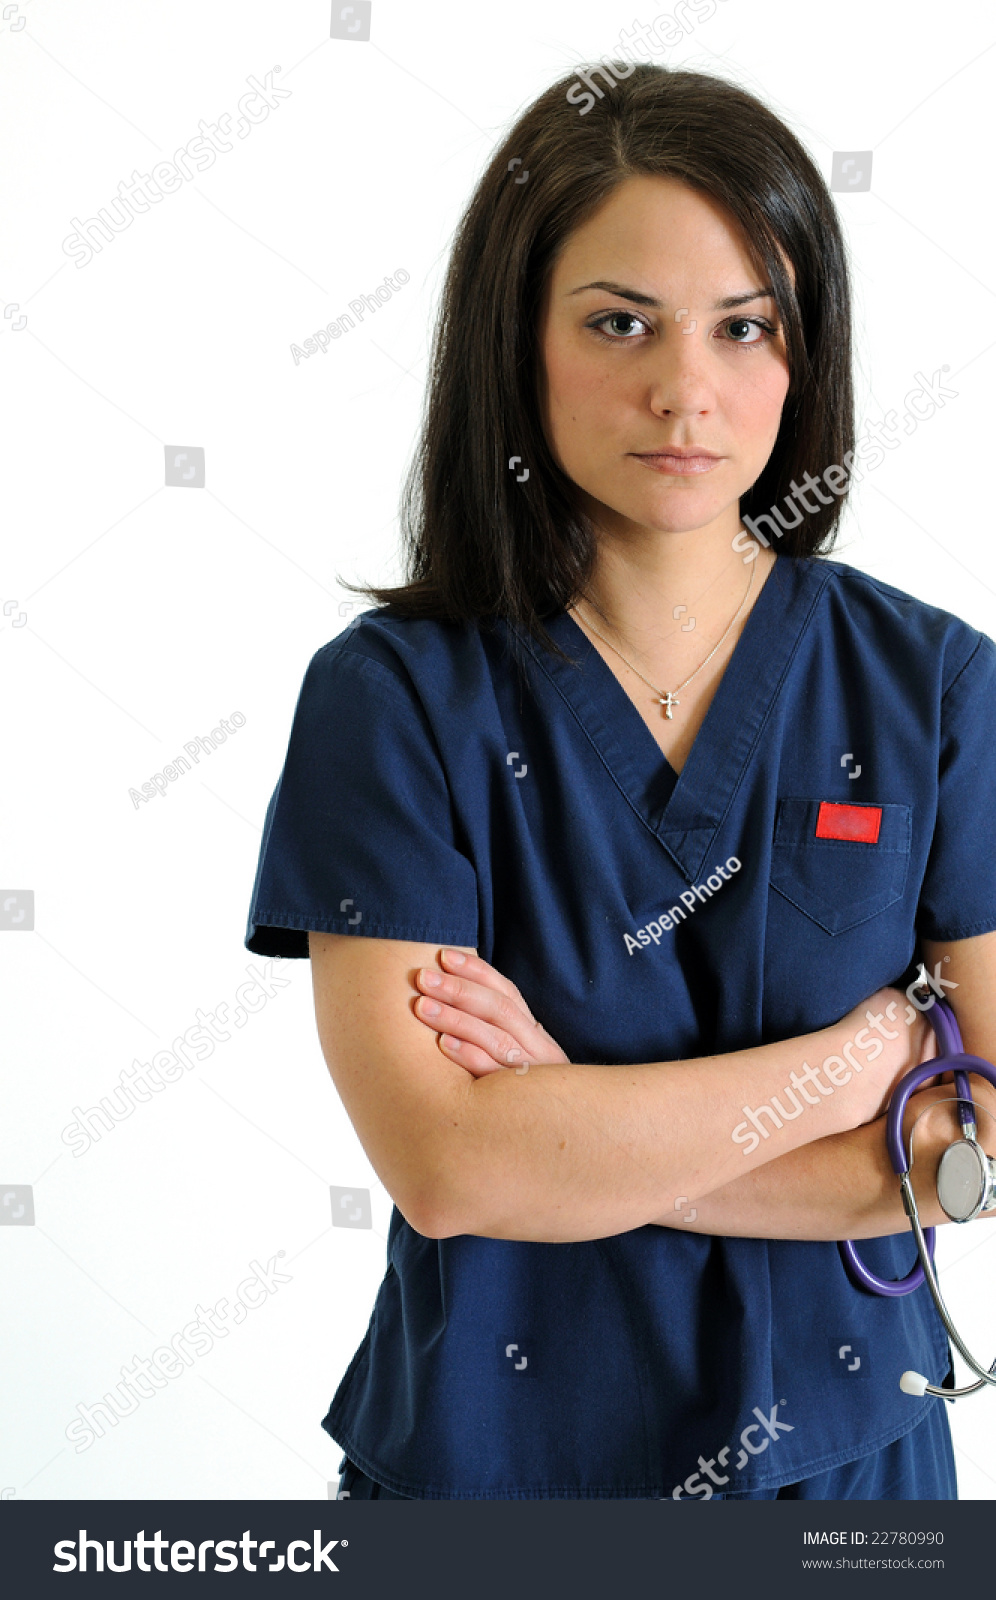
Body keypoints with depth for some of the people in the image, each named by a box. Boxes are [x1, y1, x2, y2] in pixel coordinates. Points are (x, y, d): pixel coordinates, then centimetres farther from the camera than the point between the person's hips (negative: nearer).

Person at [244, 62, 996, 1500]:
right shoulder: (389, 695, -13)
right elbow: (441, 1164, -22)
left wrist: (580, 1129, -19)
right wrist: (864, 1053, -17)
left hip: (837, 1449, 1)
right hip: (490, 1447, -1)